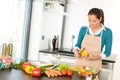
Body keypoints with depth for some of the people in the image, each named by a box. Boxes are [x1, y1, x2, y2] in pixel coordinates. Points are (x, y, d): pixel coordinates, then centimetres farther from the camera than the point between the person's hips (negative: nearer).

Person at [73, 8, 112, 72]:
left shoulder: (107, 32, -7)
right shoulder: (83, 29, 0)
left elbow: (107, 52, -2)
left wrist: (94, 57, -18)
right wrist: (76, 51, -10)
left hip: (94, 66, -2)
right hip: (79, 63, 2)